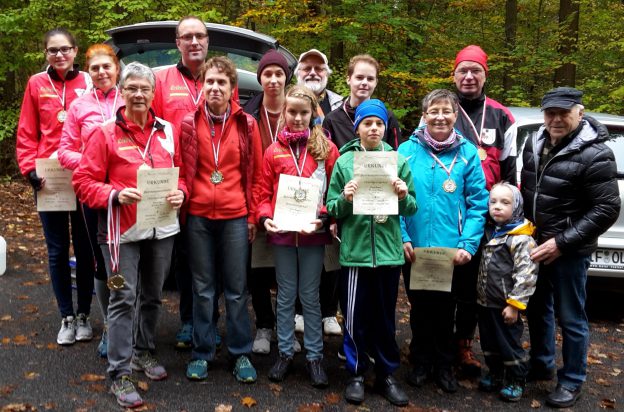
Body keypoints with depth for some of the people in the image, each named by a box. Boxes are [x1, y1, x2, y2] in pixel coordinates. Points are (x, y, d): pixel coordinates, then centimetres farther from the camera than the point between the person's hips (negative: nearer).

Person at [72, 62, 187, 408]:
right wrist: (115, 195, -22)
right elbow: (83, 180, -6)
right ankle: (120, 373, 5)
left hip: (162, 229, 5)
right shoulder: (105, 134, -5)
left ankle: (144, 351, 36)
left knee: (152, 296, 16)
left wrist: (180, 193, -7)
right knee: (124, 299, -4)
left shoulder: (167, 132, 8)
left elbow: (182, 172, 14)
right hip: (122, 230, -4)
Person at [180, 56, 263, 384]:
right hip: (198, 216, 1)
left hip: (235, 216, 0)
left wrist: (253, 215, 3)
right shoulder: (189, 123, 2)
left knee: (236, 288, 6)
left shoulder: (246, 124, 1)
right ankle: (202, 352, 22)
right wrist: (182, 207, 1)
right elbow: (182, 171, 6)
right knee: (203, 287, 10)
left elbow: (256, 174, 5)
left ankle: (240, 353, 19)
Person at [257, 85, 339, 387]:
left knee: (310, 296, 8)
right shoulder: (274, 151, 4)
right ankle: (285, 352, 24)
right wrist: (265, 218, -12)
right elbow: (265, 193, 5)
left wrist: (323, 219, -16)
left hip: (313, 233, -1)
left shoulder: (326, 148, 0)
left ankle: (314, 356, 20)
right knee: (286, 295, 12)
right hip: (282, 233, 2)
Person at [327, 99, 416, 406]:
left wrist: (404, 196, -15)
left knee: (385, 317, 12)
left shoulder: (398, 160, 4)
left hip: (388, 250, 1)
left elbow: (412, 208, 5)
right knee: (355, 317, 5)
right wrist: (345, 199, -18)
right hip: (354, 250, -1)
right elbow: (331, 208, 2)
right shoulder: (344, 161, 2)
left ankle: (387, 374, 26)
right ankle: (356, 373, 22)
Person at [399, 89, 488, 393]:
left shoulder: (467, 152, -3)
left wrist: (468, 244, -13)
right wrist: (402, 238, -12)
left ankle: (443, 364, 34)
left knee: (445, 308, 15)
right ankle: (421, 362, 34)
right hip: (414, 248, 0)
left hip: (452, 251, 0)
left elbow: (478, 203, -5)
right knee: (420, 307, 15)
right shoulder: (407, 150, -4)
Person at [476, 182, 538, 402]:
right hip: (485, 302, 7)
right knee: (489, 343, 19)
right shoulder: (490, 231, 7)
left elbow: (526, 275, -20)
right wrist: (480, 294, 13)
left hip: (505, 306, -7)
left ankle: (516, 381, 24)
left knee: (510, 345, 7)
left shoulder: (521, 239, -17)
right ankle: (495, 374, 36)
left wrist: (515, 304, -20)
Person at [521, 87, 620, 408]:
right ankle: (541, 365, 40)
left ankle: (572, 381, 24)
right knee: (537, 309, 20)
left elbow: (607, 210, -18)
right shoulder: (535, 144, 3)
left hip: (568, 251, -7)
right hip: (534, 245, 7)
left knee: (570, 318, 6)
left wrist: (561, 243, -20)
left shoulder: (595, 155, -17)